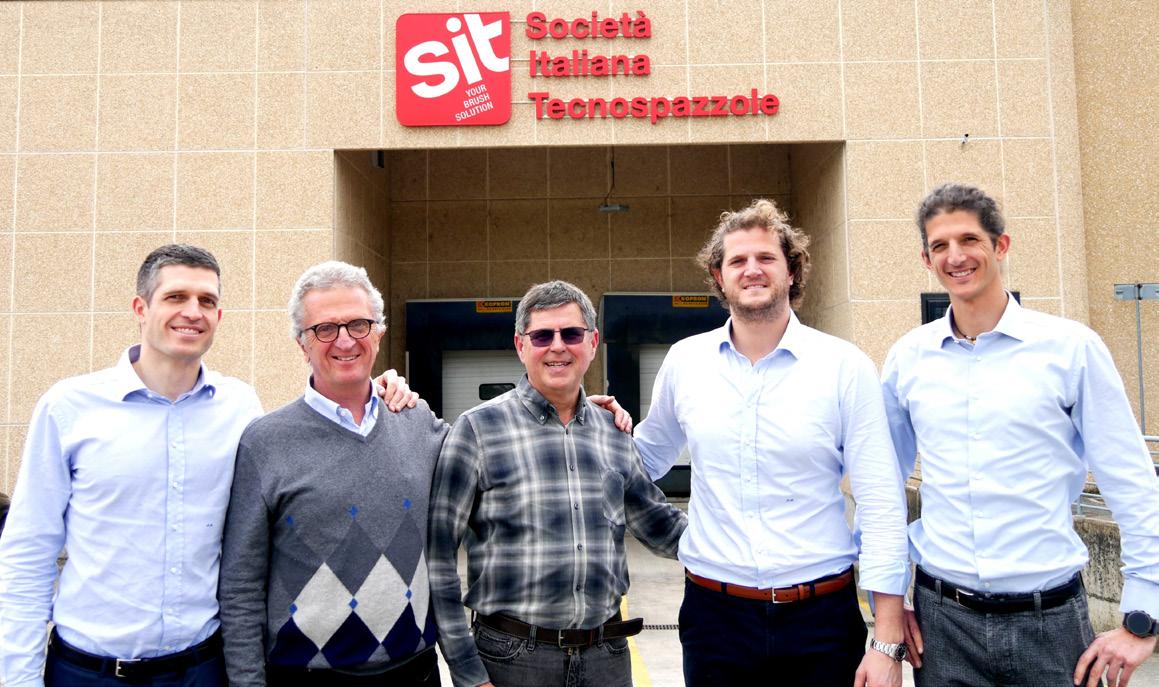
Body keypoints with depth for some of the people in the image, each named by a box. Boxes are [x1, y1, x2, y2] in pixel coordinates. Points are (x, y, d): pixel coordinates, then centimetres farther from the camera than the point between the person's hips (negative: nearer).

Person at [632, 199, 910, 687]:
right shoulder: (683, 361, 1)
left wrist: (887, 644, -8)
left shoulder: (845, 367, -6)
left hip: (822, 615, -1)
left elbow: (881, 507, -6)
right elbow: (649, 458, 17)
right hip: (713, 614, 2)